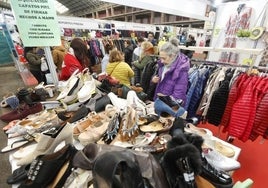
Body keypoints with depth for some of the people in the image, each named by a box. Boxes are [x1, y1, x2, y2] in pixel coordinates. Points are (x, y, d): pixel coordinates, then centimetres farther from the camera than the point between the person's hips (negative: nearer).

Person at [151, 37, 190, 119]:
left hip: (171, 106, -7)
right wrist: (154, 79, -5)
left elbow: (178, 95, -22)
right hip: (159, 100, 7)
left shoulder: (181, 70, -21)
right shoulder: (163, 64, -1)